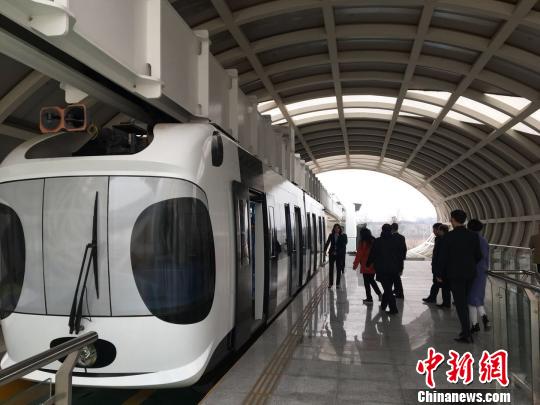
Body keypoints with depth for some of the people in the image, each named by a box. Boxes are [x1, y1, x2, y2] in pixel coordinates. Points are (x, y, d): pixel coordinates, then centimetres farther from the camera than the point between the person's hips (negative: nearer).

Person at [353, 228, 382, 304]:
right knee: (372, 280, 21)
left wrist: (355, 264, -3)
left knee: (366, 282, 5)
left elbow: (359, 254, -12)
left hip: (366, 266, -6)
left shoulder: (363, 243, -13)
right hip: (374, 265, 6)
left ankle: (369, 298, 10)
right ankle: (379, 294, 11)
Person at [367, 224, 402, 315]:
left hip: (382, 269, -4)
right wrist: (399, 267, 13)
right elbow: (401, 255, 6)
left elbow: (372, 255, -2)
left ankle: (393, 308, -7)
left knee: (387, 288, -2)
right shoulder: (397, 241, 2)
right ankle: (383, 305, 27)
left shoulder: (377, 241, -7)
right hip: (393, 269, 4)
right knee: (388, 287, 16)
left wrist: (368, 264, 13)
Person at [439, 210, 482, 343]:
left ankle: (467, 334, 2)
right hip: (470, 273, 5)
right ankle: (466, 331, 24)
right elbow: (478, 256, 4)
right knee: (464, 302, 18)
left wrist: (441, 273, 2)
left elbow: (443, 256, -10)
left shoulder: (449, 236, -13)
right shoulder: (473, 236, -1)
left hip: (455, 274, -5)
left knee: (460, 304, 2)